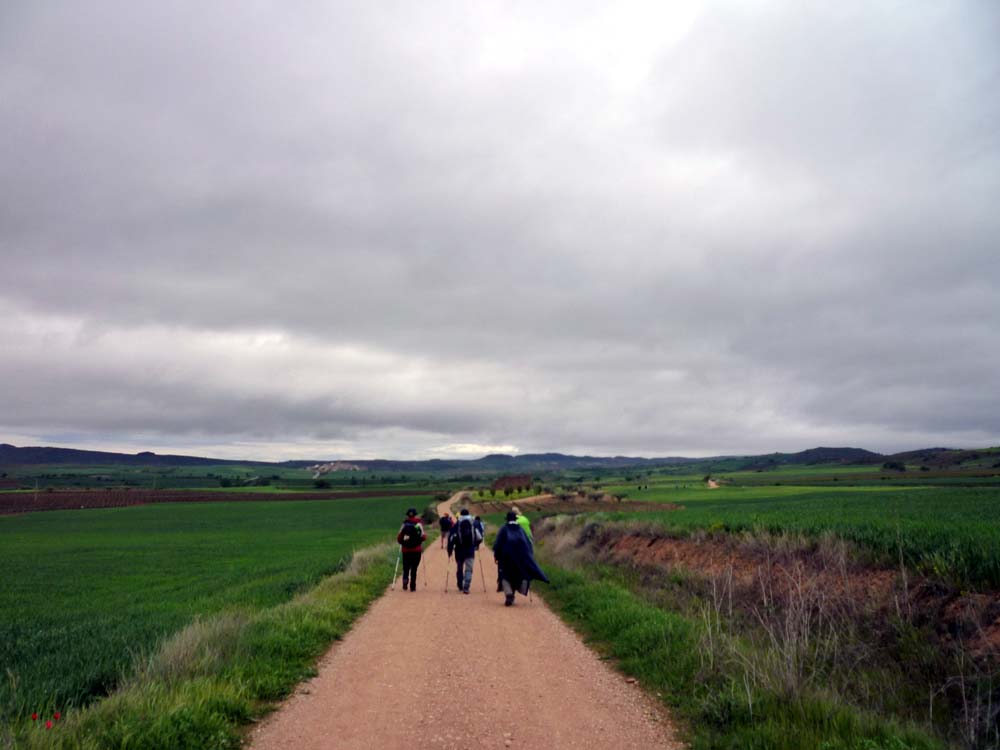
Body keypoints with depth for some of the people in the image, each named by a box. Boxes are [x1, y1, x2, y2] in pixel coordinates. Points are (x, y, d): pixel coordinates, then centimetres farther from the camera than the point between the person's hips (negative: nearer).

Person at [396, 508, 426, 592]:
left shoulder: (404, 525, 0)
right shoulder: (419, 524, -5)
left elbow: (399, 537, -3)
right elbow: (423, 537, -8)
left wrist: (401, 542, 16)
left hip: (406, 550, 1)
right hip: (417, 550, -1)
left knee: (406, 568, 12)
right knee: (414, 569, 6)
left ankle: (405, 580, -14)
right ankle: (413, 586, 5)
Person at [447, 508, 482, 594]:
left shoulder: (456, 526, -3)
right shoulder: (474, 525, 2)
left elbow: (451, 538, -10)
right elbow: (479, 538, 4)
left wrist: (450, 550, -1)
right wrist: (475, 545, 22)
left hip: (459, 551, 0)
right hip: (470, 551, 0)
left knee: (459, 569, 17)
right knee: (469, 569, 0)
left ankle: (460, 587, 28)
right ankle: (466, 587, -15)